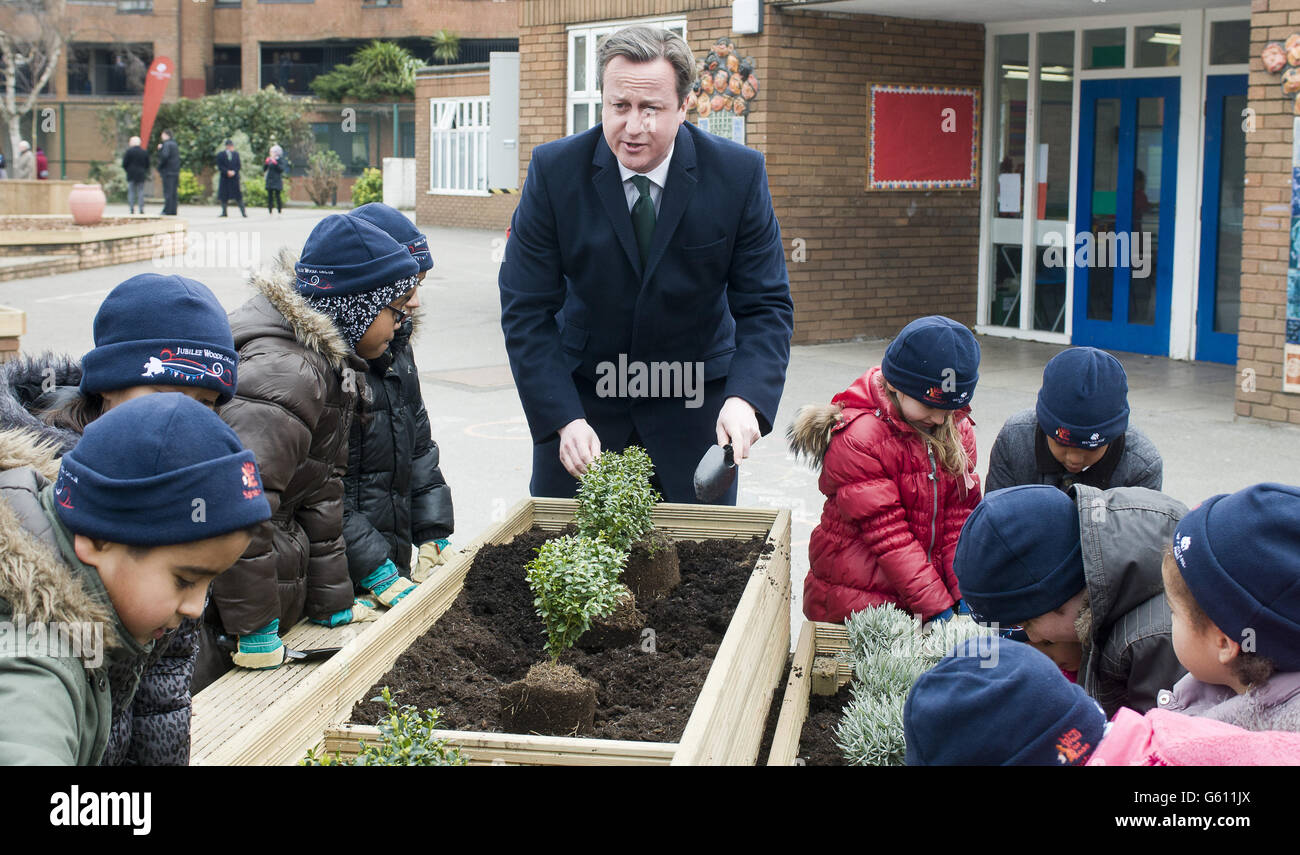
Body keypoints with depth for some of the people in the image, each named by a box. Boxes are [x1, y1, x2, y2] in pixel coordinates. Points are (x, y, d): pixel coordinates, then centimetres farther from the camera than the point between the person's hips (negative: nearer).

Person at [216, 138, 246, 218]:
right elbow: (220, 166, -5)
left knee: (238, 196, -2)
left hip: (234, 177, 1)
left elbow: (238, 166, 4)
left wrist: (233, 172, -12)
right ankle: (224, 212, 11)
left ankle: (243, 211, -1)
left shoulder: (236, 154, 8)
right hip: (224, 178, -1)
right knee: (223, 196, 2)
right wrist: (227, 172, -18)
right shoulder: (220, 154, 1)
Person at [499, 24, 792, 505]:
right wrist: (565, 419, -24)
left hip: (694, 401, 0)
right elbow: (526, 310, -13)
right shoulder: (554, 170, -13)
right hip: (580, 393, 0)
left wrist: (745, 398, -30)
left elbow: (765, 306, -11)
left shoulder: (739, 174, -13)